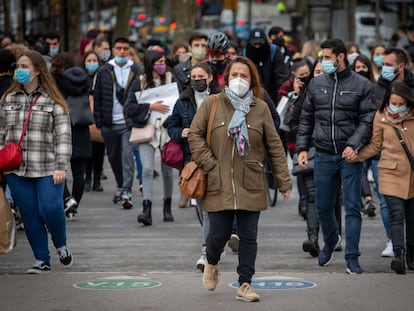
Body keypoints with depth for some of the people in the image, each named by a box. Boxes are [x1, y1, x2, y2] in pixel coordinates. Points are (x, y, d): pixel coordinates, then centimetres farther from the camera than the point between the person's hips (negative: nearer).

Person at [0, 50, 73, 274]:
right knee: (30, 214, 4)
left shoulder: (52, 101, -1)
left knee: (50, 208, -14)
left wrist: (61, 166, -13)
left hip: (48, 170, -3)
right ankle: (42, 260, 15)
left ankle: (61, 246, 15)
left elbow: (63, 136, -5)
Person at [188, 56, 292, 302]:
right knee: (219, 234, 2)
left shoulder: (261, 108, 3)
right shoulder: (212, 103, 1)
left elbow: (275, 146, 5)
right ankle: (212, 263, 34)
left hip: (250, 185, 1)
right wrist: (209, 163, -7)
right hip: (219, 184, -1)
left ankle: (245, 285, 12)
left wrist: (284, 180, 4)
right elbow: (195, 134, 3)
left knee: (249, 237, 2)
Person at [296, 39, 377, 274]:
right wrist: (302, 148, 6)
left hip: (350, 156, -3)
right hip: (324, 155, 3)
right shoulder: (316, 84, 8)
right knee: (323, 206, 11)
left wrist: (354, 145, -18)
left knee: (352, 207, -4)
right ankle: (331, 241, 39)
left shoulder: (362, 85, -2)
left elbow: (368, 120, -5)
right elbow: (306, 118, 14)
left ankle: (352, 258, 0)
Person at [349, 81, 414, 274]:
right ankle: (398, 254, -24)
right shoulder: (381, 117, 0)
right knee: (396, 215, -15)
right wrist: (357, 155, -6)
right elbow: (375, 145, 7)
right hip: (391, 174, -2)